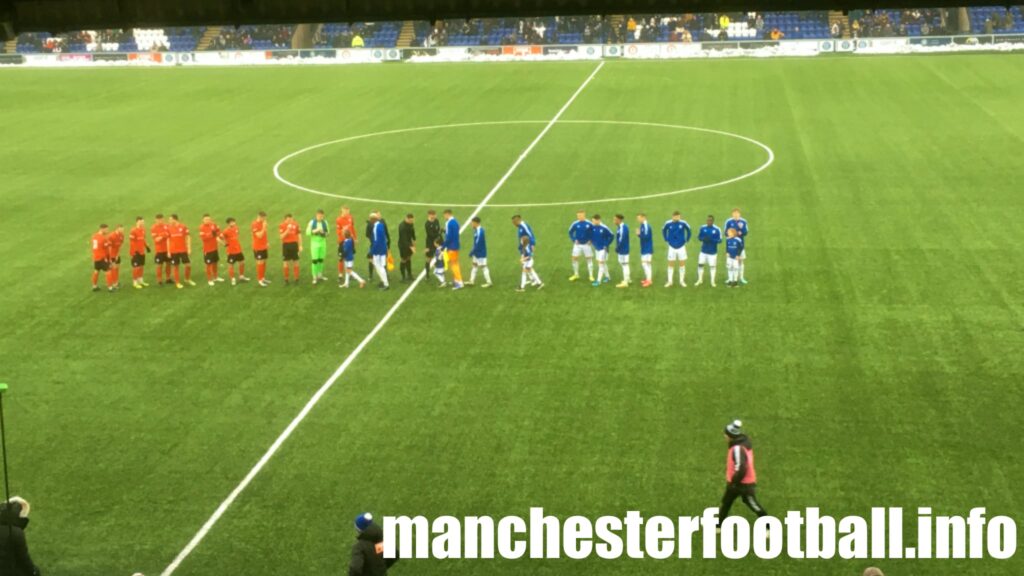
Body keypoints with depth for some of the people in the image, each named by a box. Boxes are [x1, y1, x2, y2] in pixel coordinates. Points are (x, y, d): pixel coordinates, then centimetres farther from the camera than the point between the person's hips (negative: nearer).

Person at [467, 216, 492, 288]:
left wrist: (472, 252, -18)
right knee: (475, 265, 16)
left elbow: (477, 244, -25)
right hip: (477, 253, 10)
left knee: (483, 267, -2)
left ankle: (488, 282, 6)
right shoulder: (477, 230, 6)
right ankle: (472, 281, 25)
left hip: (480, 253, -10)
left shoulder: (479, 232, -25)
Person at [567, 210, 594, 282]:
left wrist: (590, 240, -7)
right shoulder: (575, 224, -7)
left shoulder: (589, 224, -11)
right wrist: (574, 240, -1)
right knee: (575, 258, 1)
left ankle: (591, 275, 10)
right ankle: (576, 275, 17)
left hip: (587, 244, -1)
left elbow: (594, 232, 0)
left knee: (589, 259, 2)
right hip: (578, 244, 1)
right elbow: (570, 232, 7)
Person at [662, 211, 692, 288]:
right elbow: (663, 230, 11)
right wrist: (666, 240, 5)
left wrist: (687, 240, 4)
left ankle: (682, 281, 16)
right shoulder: (668, 223, -10)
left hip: (681, 247, 0)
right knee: (670, 264, 4)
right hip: (672, 247, 0)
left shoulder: (683, 223, -12)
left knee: (682, 264, 4)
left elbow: (688, 230, 7)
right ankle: (670, 281, 12)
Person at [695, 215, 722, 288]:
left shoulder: (717, 230, -11)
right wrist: (703, 239, -17)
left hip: (712, 252, -3)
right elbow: (699, 237, 7)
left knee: (712, 266, 3)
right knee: (700, 264, 4)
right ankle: (700, 280, 20)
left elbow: (719, 240, -9)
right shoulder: (703, 228, -2)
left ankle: (712, 281, 17)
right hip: (703, 251, 3)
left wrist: (711, 240, -26)